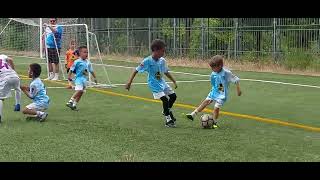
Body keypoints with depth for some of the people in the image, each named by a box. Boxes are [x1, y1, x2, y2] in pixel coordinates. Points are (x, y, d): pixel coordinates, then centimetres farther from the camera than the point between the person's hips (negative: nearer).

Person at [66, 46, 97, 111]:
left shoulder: (88, 62, 9)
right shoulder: (77, 62, -9)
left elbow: (91, 71, 20)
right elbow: (71, 69, -6)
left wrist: (95, 78, 22)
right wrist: (69, 76, -13)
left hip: (85, 79, 7)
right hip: (79, 78, -6)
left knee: (81, 92, 6)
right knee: (79, 90, -24)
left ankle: (74, 104, 14)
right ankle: (70, 101, -17)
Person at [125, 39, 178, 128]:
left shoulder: (162, 61, -2)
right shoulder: (147, 61, -20)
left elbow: (166, 72, 13)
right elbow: (136, 70, -15)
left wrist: (174, 82, 16)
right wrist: (129, 82, -20)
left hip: (162, 82, 7)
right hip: (154, 84, -7)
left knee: (173, 96, 8)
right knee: (165, 99, -17)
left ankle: (166, 111, 33)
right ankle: (168, 120, -2)